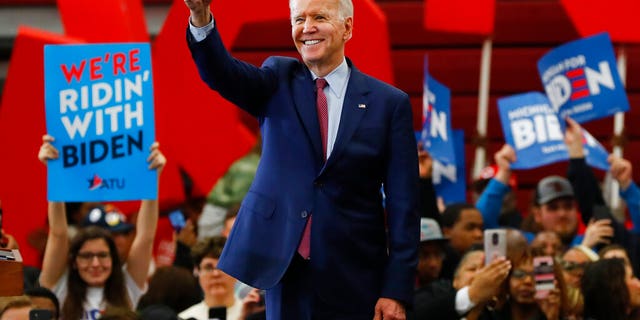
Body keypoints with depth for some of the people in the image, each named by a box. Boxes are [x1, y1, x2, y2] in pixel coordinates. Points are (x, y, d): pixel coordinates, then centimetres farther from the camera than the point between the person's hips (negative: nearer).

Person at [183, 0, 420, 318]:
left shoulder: (389, 102, 0)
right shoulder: (279, 82, 6)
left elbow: (403, 207, -2)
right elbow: (223, 74, -14)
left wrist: (396, 292, -9)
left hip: (354, 278, -1)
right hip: (284, 266, 1)